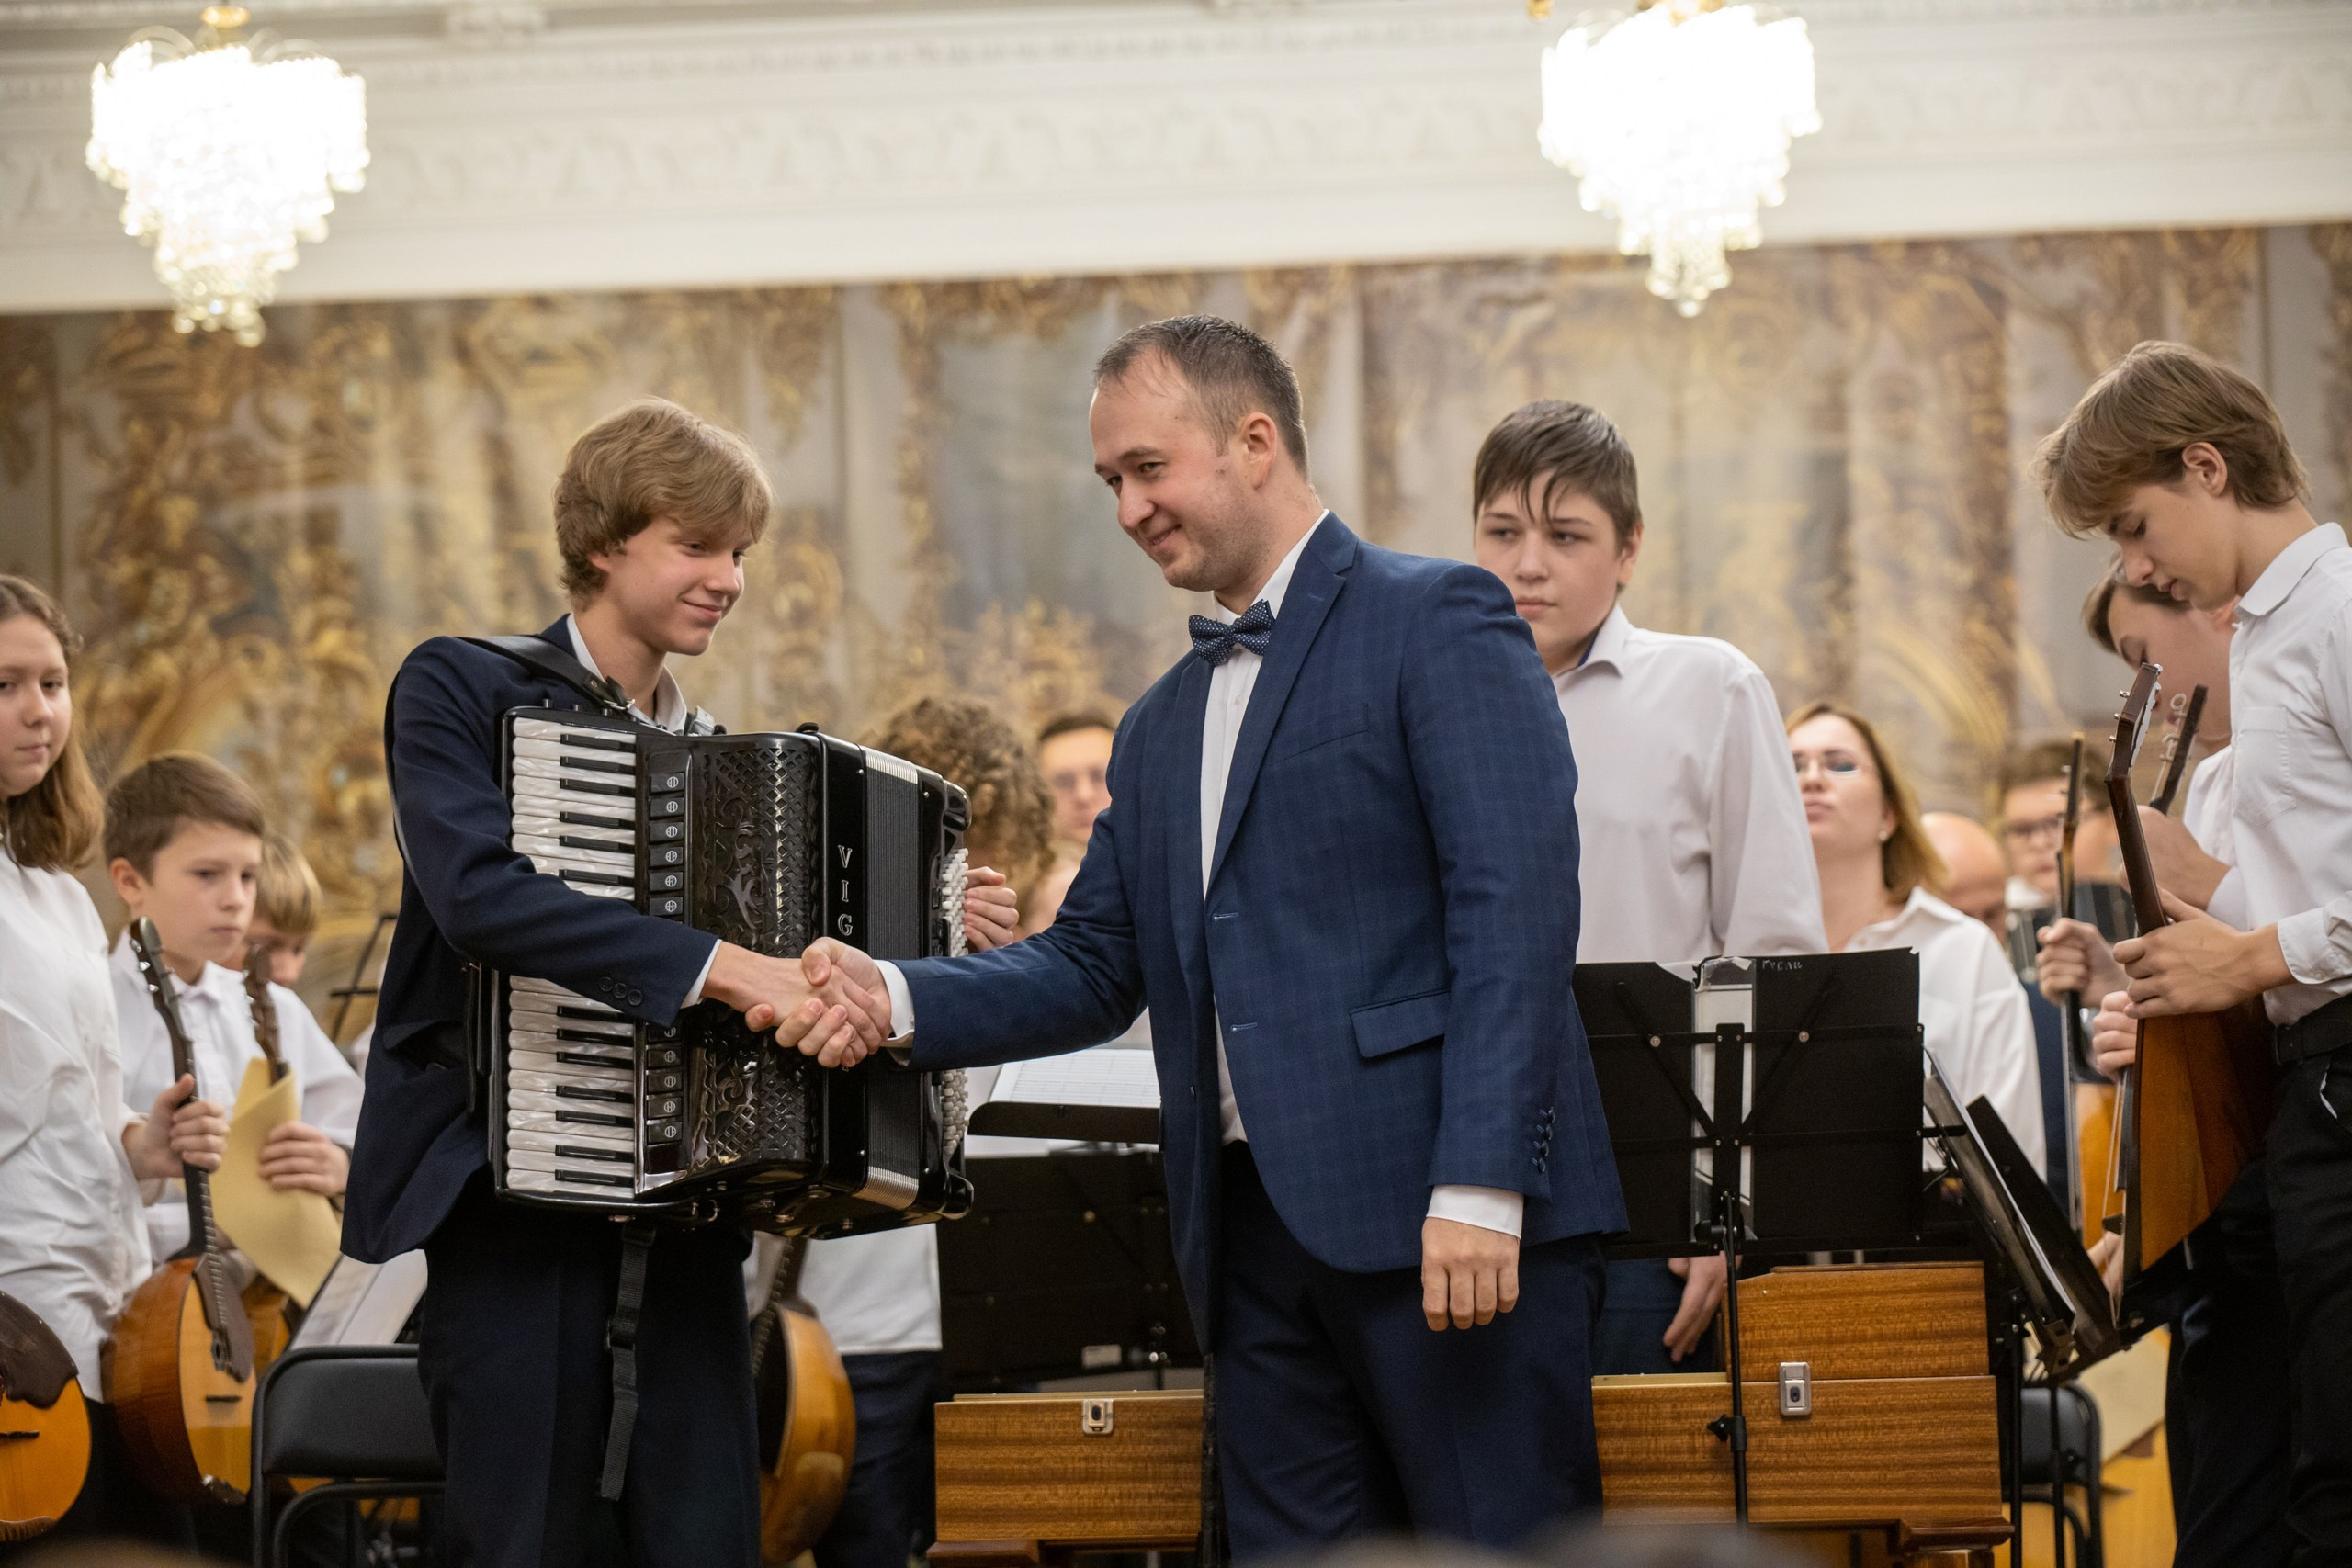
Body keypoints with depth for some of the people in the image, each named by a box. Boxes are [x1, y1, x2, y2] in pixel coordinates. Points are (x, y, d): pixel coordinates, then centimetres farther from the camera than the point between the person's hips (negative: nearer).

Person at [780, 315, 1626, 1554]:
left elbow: (1517, 904, -13)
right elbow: (1095, 964, 20)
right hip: (1257, 1228, 8)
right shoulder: (1163, 726, 22)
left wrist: (1480, 1185, -21)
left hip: (1450, 1219, -7)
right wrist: (898, 1000, 1)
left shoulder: (1438, 624, -3)